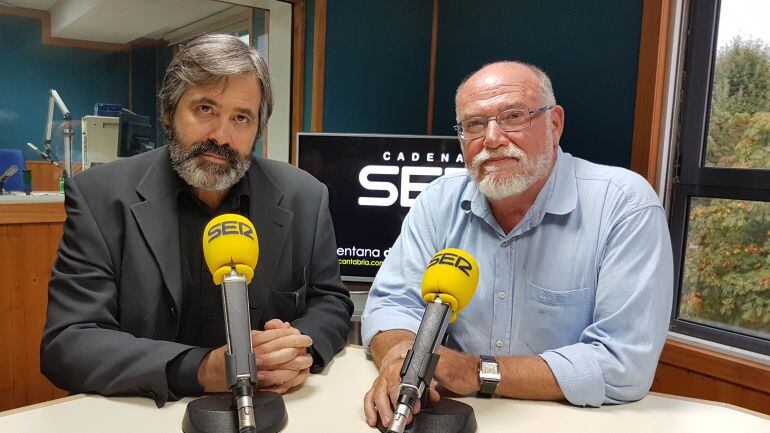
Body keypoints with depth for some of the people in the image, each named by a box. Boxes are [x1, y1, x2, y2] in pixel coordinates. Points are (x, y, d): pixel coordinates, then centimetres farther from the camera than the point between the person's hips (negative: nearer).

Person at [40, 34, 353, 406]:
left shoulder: (304, 197, -3)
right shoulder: (100, 196, -7)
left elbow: (331, 302, 5)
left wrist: (301, 346, -17)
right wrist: (200, 370, -24)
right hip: (145, 415, -2)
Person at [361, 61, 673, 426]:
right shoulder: (440, 202, -2)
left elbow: (625, 364, -19)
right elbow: (393, 301, -2)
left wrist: (478, 372, -21)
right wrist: (401, 361, -23)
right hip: (457, 415, 3)